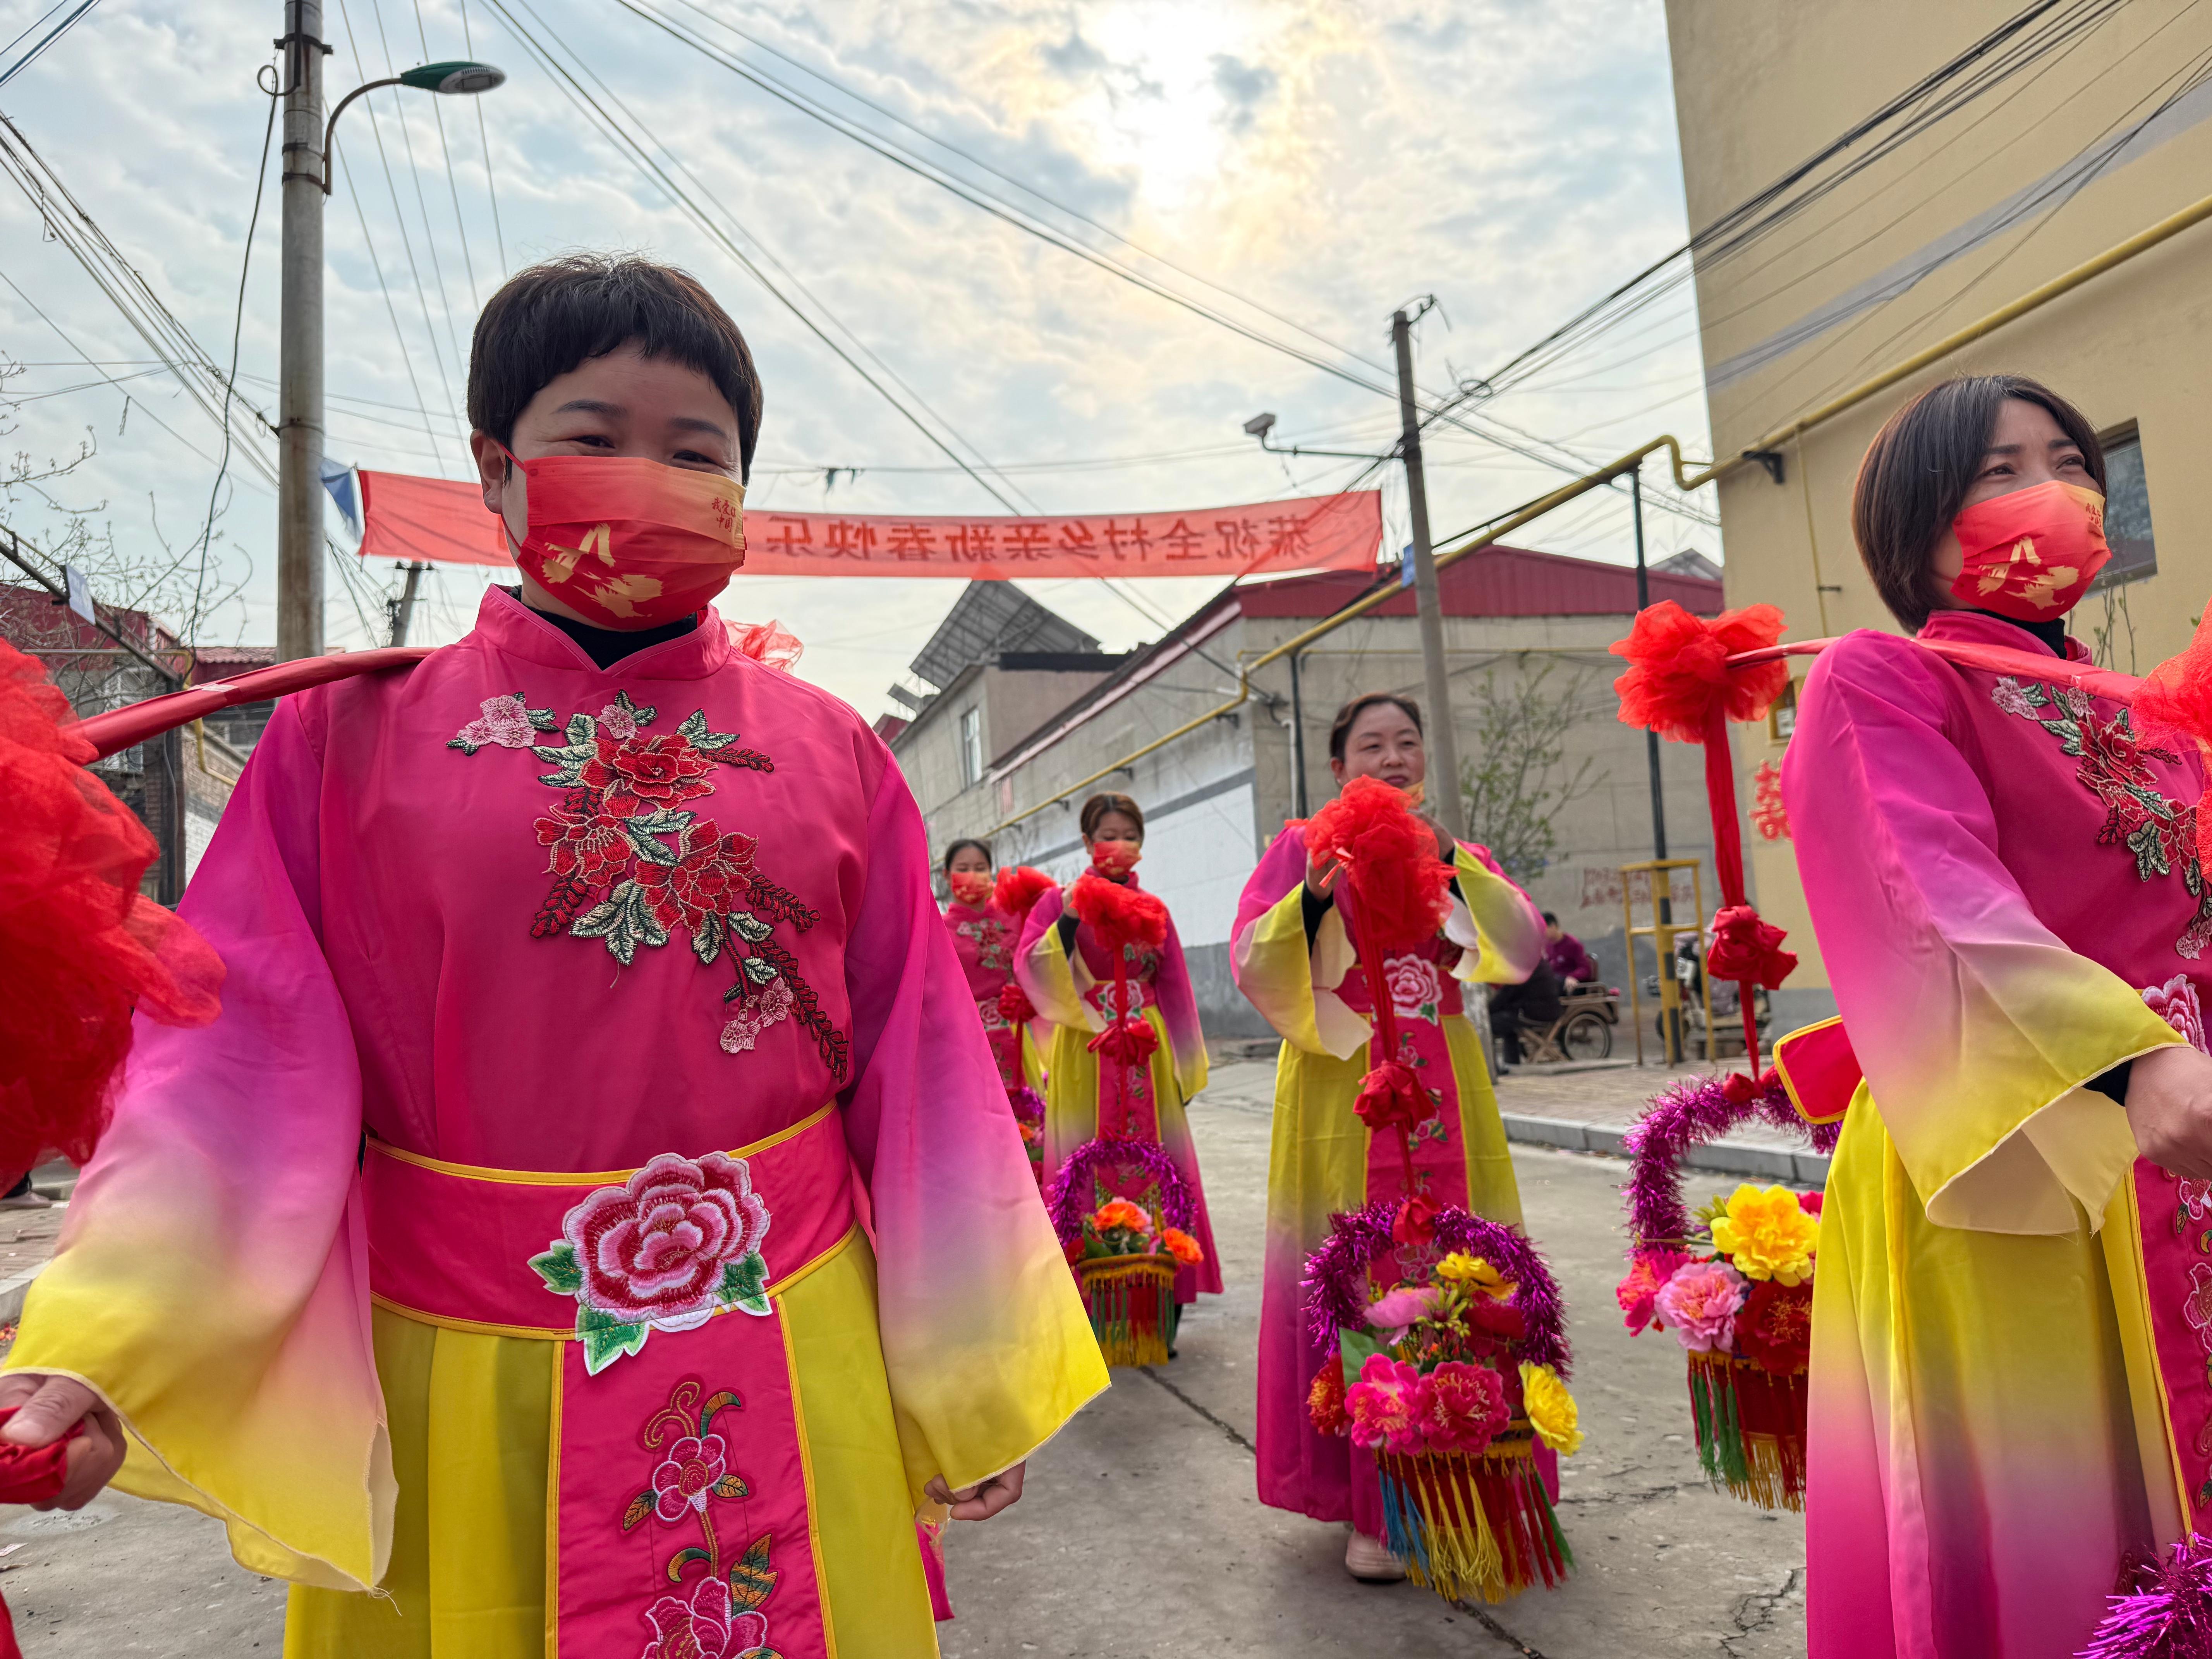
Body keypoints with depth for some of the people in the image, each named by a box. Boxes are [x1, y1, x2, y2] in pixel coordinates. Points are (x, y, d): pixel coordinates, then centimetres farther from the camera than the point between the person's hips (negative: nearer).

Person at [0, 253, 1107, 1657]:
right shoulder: (352, 733, -1)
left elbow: (920, 1075, 1)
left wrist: (977, 1381, 5)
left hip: (784, 1374, 1)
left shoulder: (829, 753, 0)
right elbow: (252, 1056, -3)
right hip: (450, 1388, 0)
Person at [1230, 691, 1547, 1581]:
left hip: (1443, 1094, 3)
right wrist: (1315, 894, -21)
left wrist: (1452, 863, -12)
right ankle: (1367, 1507, 9)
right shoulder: (1302, 848, 3)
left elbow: (1523, 950, -2)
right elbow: (1253, 967, -7)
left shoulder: (1458, 855, 14)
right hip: (1342, 1093, -3)